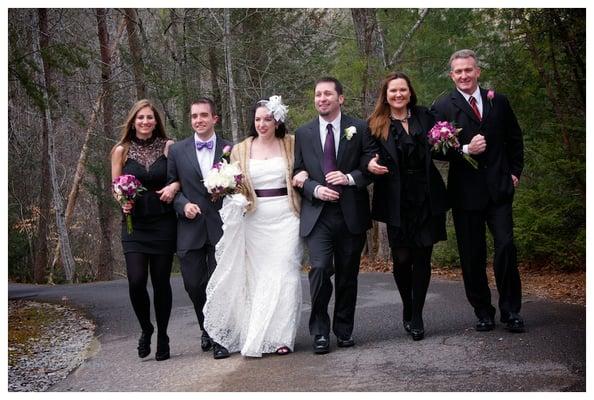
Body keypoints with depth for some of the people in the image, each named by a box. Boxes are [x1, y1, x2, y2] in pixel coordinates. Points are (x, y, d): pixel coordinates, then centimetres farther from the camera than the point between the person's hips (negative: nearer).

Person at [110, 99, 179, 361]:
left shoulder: (169, 146, 1)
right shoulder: (121, 150, 3)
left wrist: (175, 186, -12)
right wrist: (123, 202, -12)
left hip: (163, 224, 0)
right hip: (134, 224, 0)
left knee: (161, 282, 2)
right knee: (136, 281, -12)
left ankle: (162, 337, 19)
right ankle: (146, 329, 15)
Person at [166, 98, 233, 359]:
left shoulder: (230, 150, 3)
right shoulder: (178, 151, 5)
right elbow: (171, 186, 8)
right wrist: (183, 205, -9)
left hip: (221, 227, -1)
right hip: (190, 229, 2)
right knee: (193, 285, 6)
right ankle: (206, 328, 31)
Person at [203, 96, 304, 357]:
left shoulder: (291, 145, 6)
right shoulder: (241, 150, 8)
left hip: (285, 218, -1)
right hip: (254, 220, 1)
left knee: (283, 274, -5)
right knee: (256, 276, 2)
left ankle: (281, 336, 0)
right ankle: (255, 338, 10)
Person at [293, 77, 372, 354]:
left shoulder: (359, 129, 3)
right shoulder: (303, 133, 8)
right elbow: (298, 173, 9)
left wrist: (350, 178, -15)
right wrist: (315, 189, -10)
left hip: (351, 214, 0)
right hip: (317, 215, 0)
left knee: (348, 275, 8)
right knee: (320, 269, -14)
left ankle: (344, 330, 24)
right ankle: (320, 332, -1)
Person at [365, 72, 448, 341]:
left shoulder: (424, 117, 8)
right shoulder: (376, 125, 3)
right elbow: (371, 158, 1)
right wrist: (371, 165, -21)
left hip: (427, 199, 1)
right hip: (397, 202, -1)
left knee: (422, 257, 2)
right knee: (401, 258, 0)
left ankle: (416, 316, 12)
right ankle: (407, 306, 25)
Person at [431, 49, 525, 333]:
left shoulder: (499, 102, 9)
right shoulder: (443, 107, -1)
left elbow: (514, 139, 19)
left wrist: (515, 172, 12)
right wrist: (466, 150, -20)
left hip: (499, 189, 2)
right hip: (466, 191, -1)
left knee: (506, 246, -7)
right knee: (472, 256, 4)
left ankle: (511, 310, 5)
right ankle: (483, 312, 16)